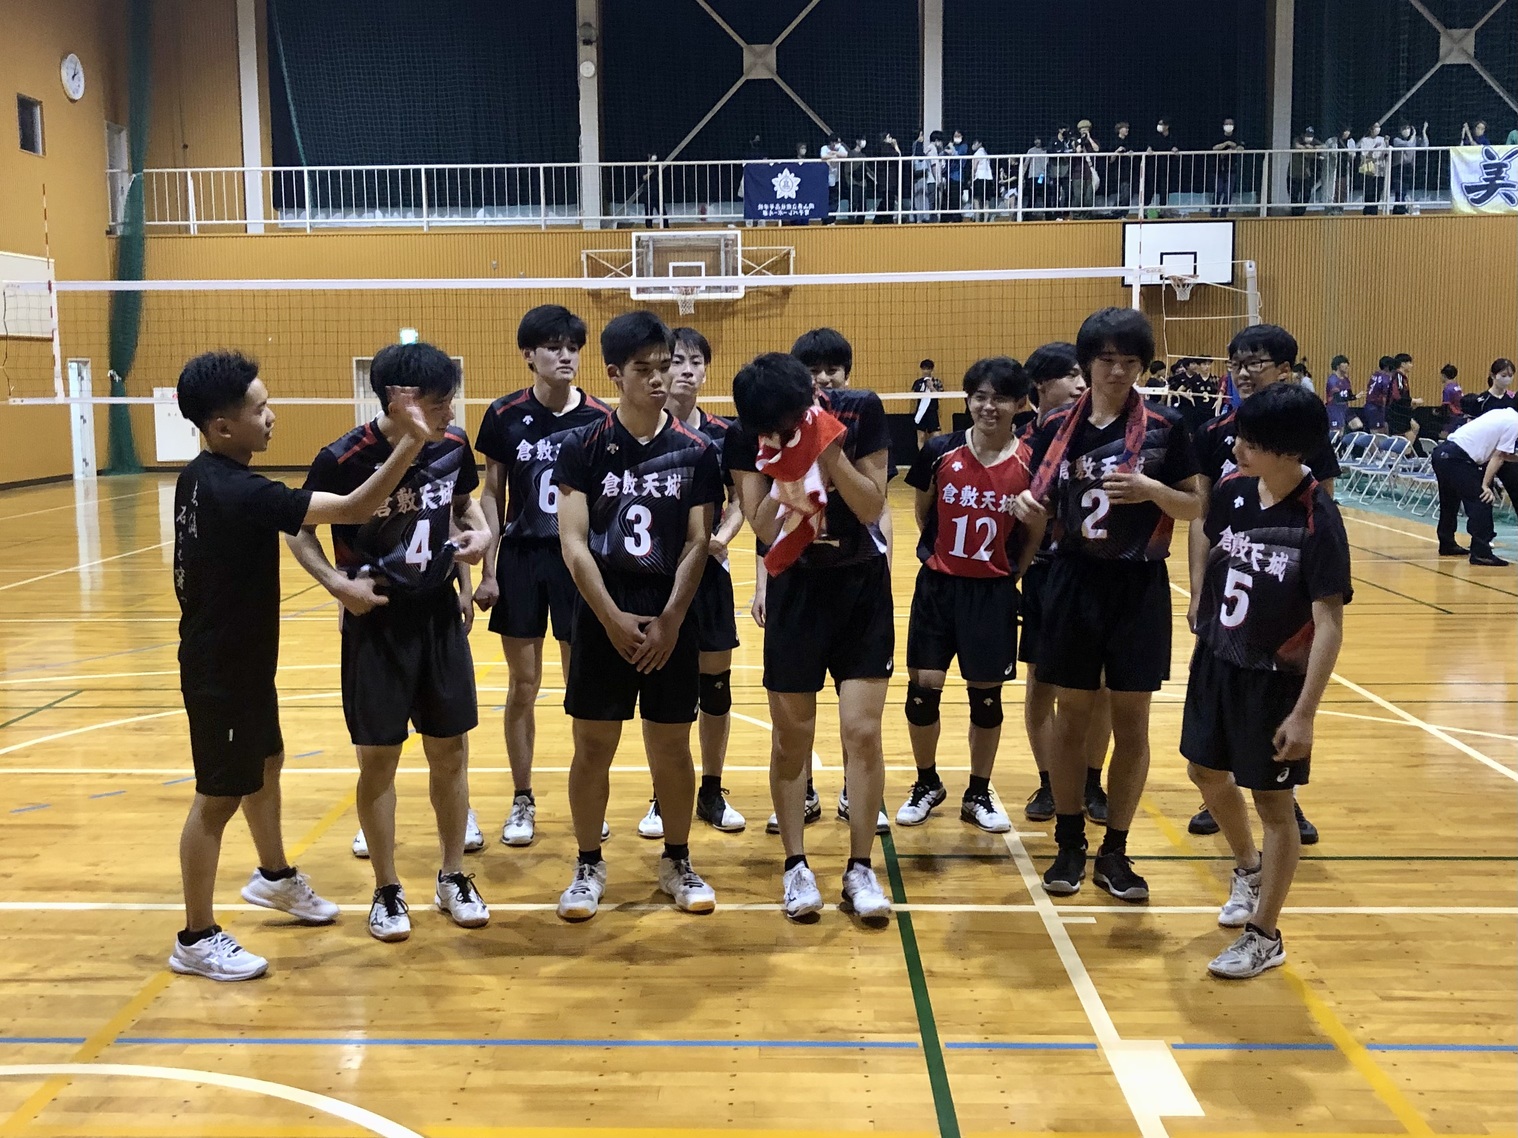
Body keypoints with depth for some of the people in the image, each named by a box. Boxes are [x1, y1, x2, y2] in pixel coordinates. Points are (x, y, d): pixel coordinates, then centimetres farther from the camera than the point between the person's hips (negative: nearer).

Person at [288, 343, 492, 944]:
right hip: (375, 624, -4)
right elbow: (299, 530, -4)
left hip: (440, 617, 4)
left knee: (449, 750, 10)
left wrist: (479, 530, -5)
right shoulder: (344, 459, -18)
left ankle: (453, 877, 27)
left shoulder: (454, 445, -5)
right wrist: (337, 582, -18)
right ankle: (386, 890, 21)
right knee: (379, 759, 4)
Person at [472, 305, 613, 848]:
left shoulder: (600, 418, -4)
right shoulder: (504, 416, -4)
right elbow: (492, 495, 2)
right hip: (520, 558, 0)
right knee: (523, 686, 8)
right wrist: (487, 570, -2)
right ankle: (522, 801, 20)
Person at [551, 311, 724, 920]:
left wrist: (668, 622, -10)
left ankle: (677, 862, 26)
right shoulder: (582, 446, -4)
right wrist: (614, 619, -13)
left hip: (671, 622, 1)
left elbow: (697, 544, -2)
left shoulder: (696, 451, -1)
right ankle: (588, 866, 22)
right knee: (593, 746, 6)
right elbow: (573, 542, -7)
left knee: (672, 748, 9)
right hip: (601, 620, -1)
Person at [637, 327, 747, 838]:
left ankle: (712, 793, 22)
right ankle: (663, 798, 18)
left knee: (715, 682, 7)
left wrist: (722, 536, -11)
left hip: (709, 570, 3)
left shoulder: (722, 433, 4)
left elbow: (739, 503, 7)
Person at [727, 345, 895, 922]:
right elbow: (764, 529, -15)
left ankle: (860, 869, 11)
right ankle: (796, 865, 20)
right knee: (791, 736, 5)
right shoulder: (746, 437, -10)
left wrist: (829, 449, -24)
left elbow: (871, 507, -13)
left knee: (863, 732, -3)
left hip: (863, 590, 0)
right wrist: (784, 472, -28)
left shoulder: (860, 412, -12)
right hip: (796, 590, 1)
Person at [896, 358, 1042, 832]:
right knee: (922, 689, 3)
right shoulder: (940, 451, -6)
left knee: (986, 696, 8)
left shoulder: (1031, 463, -6)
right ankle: (927, 784, 25)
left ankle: (978, 795, 25)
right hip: (938, 587, 1)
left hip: (993, 593, 0)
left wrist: (1014, 572, -2)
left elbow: (1036, 533, 4)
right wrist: (938, 550, 8)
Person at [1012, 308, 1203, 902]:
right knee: (1071, 718, 8)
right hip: (1075, 584, 1)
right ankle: (1069, 845, 21)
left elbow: (1194, 506, 0)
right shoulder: (1057, 427, 3)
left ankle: (1115, 852, 19)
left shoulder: (1165, 427, -3)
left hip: (1139, 587, -1)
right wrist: (1027, 505, -10)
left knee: (1132, 724, 5)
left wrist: (1153, 490, -19)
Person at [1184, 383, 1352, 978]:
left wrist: (1305, 712, -23)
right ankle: (1249, 867, 47)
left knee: (1273, 801, 5)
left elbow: (1329, 624, -21)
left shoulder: (1318, 521, -22)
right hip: (1217, 660, 6)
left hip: (1273, 678, -6)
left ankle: (1264, 936, 20)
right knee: (1206, 771, 20)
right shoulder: (1232, 490, -6)